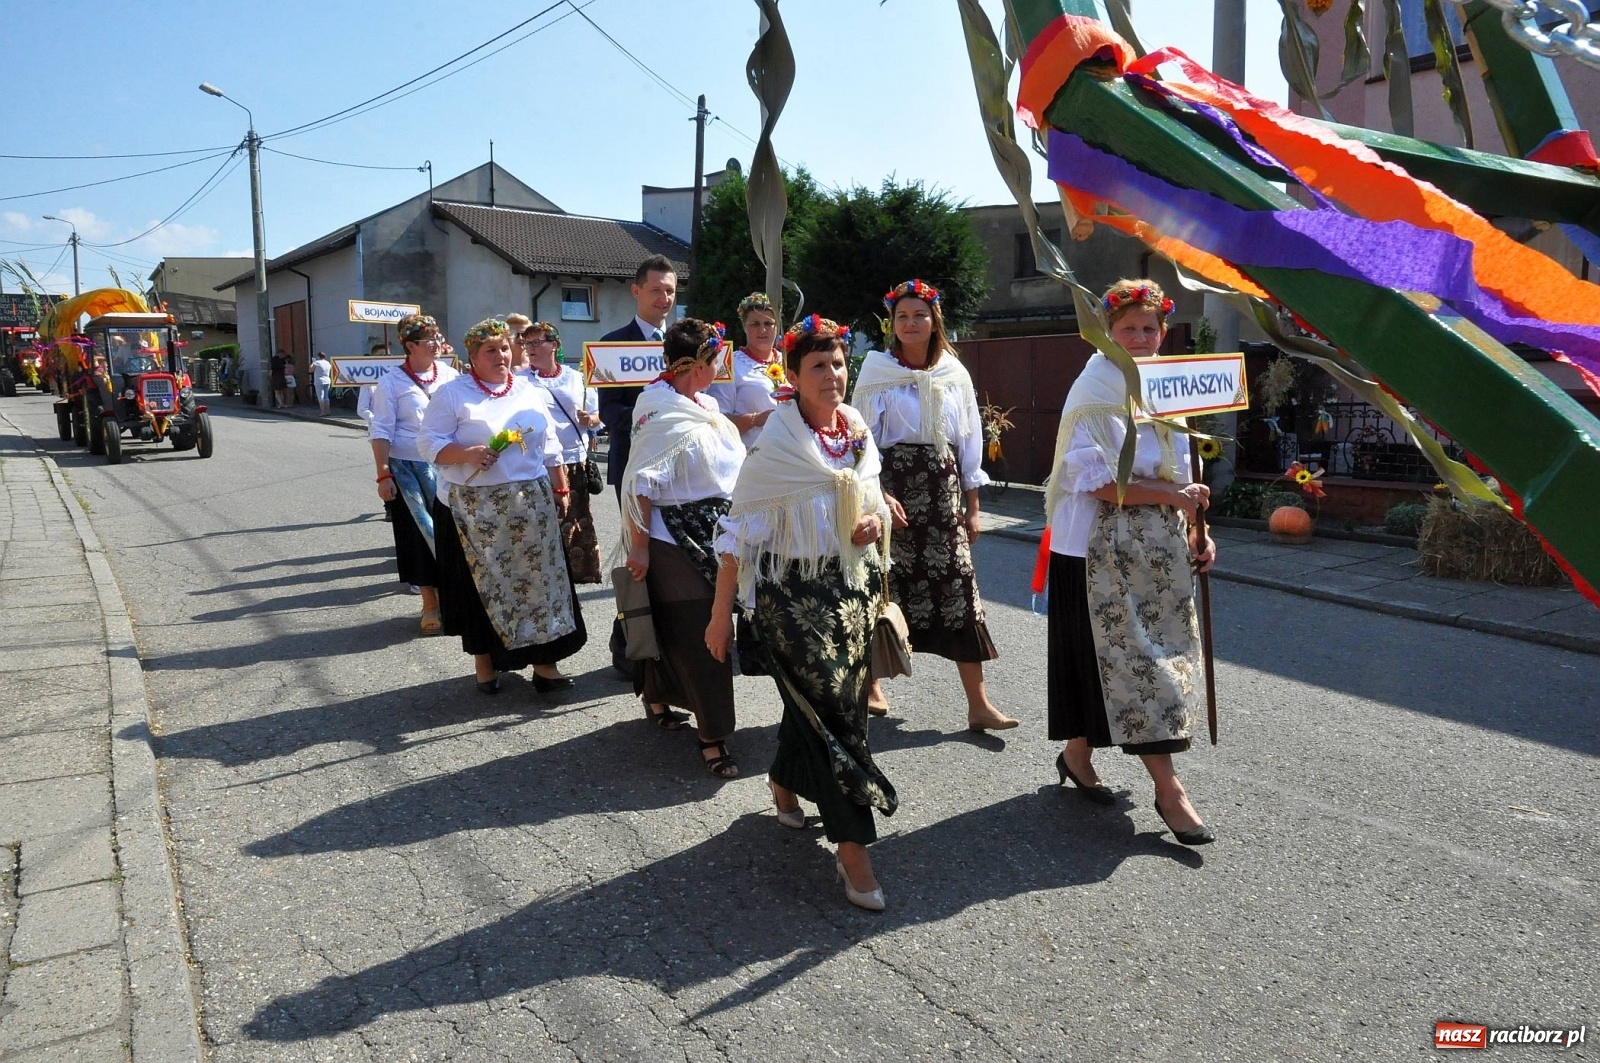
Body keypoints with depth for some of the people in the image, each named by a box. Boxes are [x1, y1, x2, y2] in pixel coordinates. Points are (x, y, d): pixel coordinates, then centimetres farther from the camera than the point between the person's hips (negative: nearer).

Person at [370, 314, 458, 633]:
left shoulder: (449, 375, 4)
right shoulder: (391, 382, -5)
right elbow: (381, 432, -6)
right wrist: (383, 476, -11)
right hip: (407, 468, -3)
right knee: (419, 534, 4)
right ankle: (430, 605, 15)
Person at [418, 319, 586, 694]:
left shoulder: (527, 390, 12)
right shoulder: (452, 394, -2)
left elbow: (549, 445, 14)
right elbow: (429, 442, -7)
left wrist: (561, 489, 10)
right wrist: (467, 454, -23)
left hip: (530, 506, 4)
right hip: (475, 508, -3)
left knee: (537, 577, 2)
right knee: (483, 582, 3)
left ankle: (543, 661, 10)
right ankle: (483, 662, 18)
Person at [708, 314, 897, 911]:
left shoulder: (858, 431, 3)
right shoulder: (776, 443, -14)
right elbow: (739, 528, -12)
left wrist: (876, 518, -8)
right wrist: (721, 613, -12)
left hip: (854, 586, 6)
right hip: (794, 592, -6)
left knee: (813, 701, 16)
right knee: (833, 710, -8)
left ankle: (784, 783, 44)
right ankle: (853, 847, 1)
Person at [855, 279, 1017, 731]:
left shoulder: (954, 372, 9)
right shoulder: (877, 370, 2)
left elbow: (970, 439, 11)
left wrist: (972, 504, 8)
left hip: (943, 488, 2)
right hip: (891, 484, -2)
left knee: (959, 585, -4)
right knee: (884, 581, 3)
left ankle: (978, 704, -2)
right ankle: (871, 681, 25)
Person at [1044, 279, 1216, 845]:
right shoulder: (1095, 391, -10)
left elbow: (1178, 473, 16)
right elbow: (1094, 479, -19)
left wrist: (1194, 529, 6)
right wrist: (1168, 494, -19)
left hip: (1157, 549, 7)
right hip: (1102, 548, -7)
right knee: (1130, 655, -6)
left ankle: (1076, 754, 27)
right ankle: (1167, 788, -3)